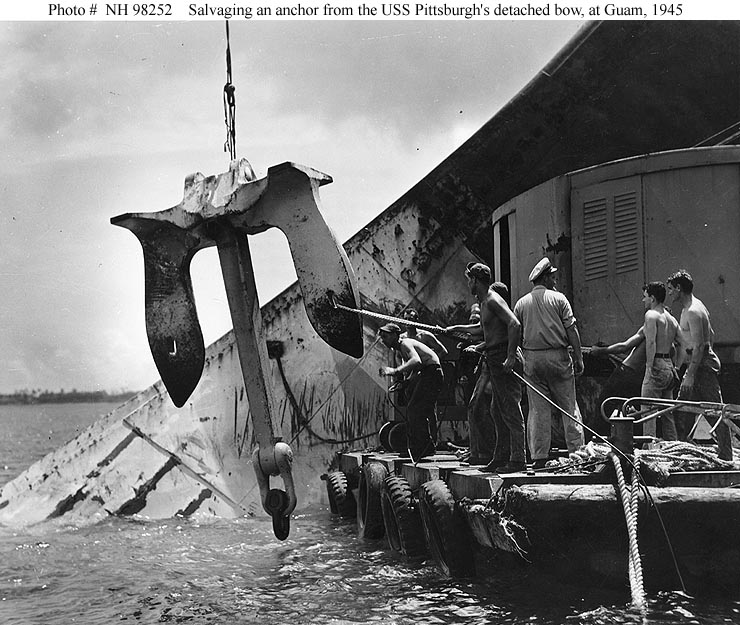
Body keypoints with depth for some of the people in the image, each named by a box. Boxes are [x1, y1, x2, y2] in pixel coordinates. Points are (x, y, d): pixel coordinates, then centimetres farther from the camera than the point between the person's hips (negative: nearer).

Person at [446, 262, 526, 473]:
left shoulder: (493, 300, -13)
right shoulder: (485, 301, 18)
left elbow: (515, 325, -24)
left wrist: (510, 356, -28)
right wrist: (457, 328, 39)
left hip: (504, 359, -11)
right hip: (495, 360, 11)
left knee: (511, 409, -9)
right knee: (498, 411, 14)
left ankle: (518, 459, -8)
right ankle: (501, 457, 19)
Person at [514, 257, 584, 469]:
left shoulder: (521, 303, 8)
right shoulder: (558, 298, -1)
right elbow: (572, 330, -4)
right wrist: (579, 358, -1)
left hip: (532, 358, 3)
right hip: (557, 355, -3)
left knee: (538, 410, 5)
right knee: (569, 407, 3)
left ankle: (539, 456, 3)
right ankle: (577, 451, 2)